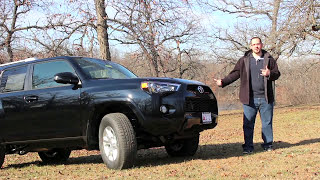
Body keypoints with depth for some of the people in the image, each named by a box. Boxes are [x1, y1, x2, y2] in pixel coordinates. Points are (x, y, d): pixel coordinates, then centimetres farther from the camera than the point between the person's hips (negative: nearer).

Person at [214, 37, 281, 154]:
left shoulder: (269, 59, 8)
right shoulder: (244, 60, 8)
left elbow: (277, 74, 9)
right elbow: (235, 74, 8)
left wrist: (270, 74, -13)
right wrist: (223, 82, -3)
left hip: (266, 98, 0)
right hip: (250, 98, 0)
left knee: (267, 122, 7)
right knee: (248, 124, 1)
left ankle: (268, 145, 18)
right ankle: (248, 146, 8)